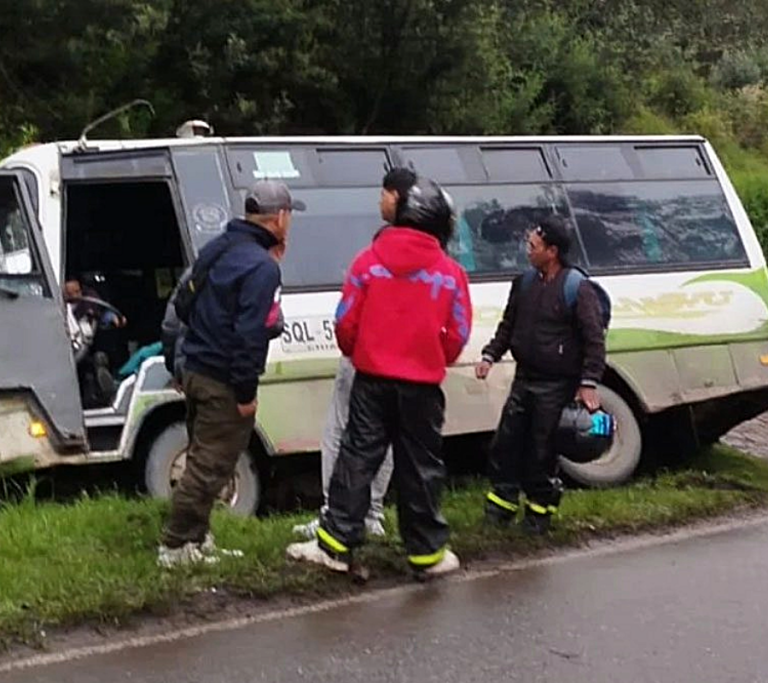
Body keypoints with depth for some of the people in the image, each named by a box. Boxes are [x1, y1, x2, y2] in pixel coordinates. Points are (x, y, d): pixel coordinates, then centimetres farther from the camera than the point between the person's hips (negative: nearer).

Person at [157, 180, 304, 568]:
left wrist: (181, 365, 23)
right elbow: (248, 333, -23)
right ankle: (176, 546, 3)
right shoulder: (262, 267, -18)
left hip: (196, 372, 10)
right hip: (223, 382, -10)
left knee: (202, 459, 19)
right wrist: (246, 391, -18)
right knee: (210, 466, -2)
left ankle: (196, 538, 27)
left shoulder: (216, 250, 11)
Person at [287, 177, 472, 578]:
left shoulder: (369, 261, -4)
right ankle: (427, 553, 15)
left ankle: (335, 545, 5)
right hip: (422, 385, 0)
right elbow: (458, 334, 0)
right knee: (420, 469, 8)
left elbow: (346, 323, -3)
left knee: (357, 460, 6)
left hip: (372, 379, 1)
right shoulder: (450, 273, -4)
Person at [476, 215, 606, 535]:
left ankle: (540, 509, 17)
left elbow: (595, 339, -13)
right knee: (505, 443, 7)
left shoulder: (578, 289, -13)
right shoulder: (524, 283, 7)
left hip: (555, 386, -6)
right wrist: (490, 356, 5)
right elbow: (508, 325, 18)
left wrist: (588, 383, -18)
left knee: (542, 450, 1)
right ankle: (501, 505, 19)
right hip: (524, 379, 6)